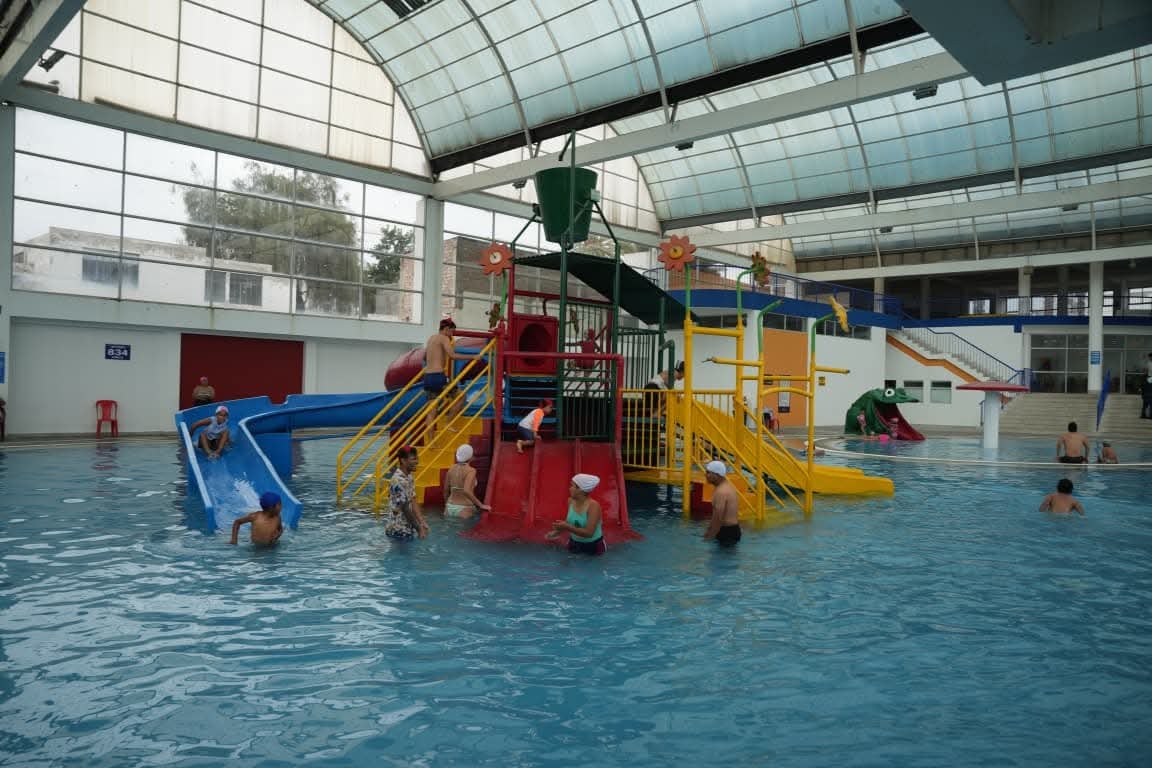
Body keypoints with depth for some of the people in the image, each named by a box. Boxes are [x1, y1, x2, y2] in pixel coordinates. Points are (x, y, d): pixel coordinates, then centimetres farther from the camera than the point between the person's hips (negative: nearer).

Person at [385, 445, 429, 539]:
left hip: (407, 525, 9)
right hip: (398, 528, -9)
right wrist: (418, 528, -12)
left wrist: (422, 523, -1)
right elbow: (405, 509, -19)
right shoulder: (398, 481, -22)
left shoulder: (409, 477, 6)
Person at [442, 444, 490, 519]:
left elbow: (446, 490, 11)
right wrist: (481, 505, -22)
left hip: (450, 508, 6)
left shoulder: (451, 468, 3)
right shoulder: (471, 470, -16)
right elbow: (466, 491, -30)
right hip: (464, 510, -6)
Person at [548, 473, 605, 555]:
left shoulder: (593, 505, -26)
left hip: (594, 546, -5)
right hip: (574, 544, 5)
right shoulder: (571, 501, -8)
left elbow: (589, 533, -29)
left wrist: (567, 527, -33)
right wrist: (558, 531, -8)